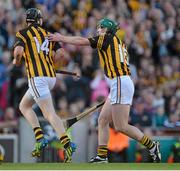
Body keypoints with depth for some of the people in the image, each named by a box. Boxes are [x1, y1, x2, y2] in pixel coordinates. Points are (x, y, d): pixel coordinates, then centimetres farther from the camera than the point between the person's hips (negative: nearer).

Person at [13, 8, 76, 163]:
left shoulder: (23, 33, 2)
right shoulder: (48, 34, 17)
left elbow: (18, 50, -15)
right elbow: (59, 51, 5)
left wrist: (16, 61, 6)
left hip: (37, 77, -7)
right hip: (51, 76, 7)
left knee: (50, 114, -13)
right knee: (24, 106, 20)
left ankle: (67, 144, -28)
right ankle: (39, 137, 5)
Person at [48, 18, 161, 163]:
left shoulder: (107, 38, -2)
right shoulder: (118, 42, 23)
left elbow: (81, 41, -2)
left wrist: (62, 38, 9)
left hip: (120, 83, -10)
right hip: (120, 84, 10)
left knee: (121, 127, -10)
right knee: (102, 120, 10)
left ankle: (152, 146, -6)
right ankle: (102, 156, 8)